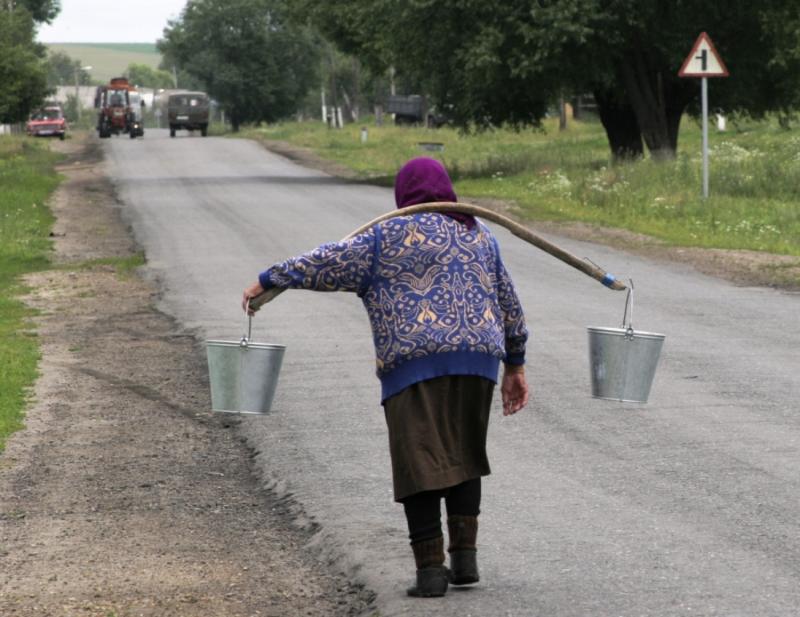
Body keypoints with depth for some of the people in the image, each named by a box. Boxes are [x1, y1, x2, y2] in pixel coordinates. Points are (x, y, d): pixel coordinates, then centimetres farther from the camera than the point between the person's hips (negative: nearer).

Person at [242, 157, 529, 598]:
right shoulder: (479, 235, 17)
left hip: (416, 363, -4)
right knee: (462, 455, 17)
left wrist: (267, 281, 9)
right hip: (477, 360, 4)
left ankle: (430, 569, -7)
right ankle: (465, 557, 9)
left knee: (420, 463, -2)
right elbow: (509, 308, 20)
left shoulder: (388, 238, 3)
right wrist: (515, 366, 27)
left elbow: (326, 264, 0)